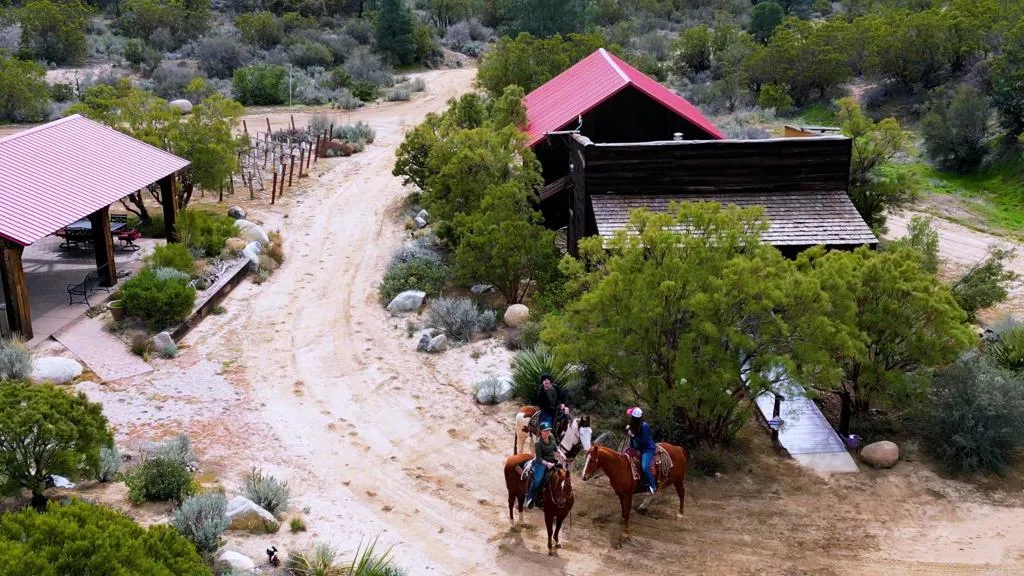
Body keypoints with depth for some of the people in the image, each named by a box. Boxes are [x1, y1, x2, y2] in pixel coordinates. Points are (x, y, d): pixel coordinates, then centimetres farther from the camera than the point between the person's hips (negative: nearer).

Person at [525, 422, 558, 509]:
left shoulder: (552, 437, -3)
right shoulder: (539, 443, -20)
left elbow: (555, 447, 16)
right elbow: (539, 458, -19)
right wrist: (547, 463, -32)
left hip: (552, 461, 7)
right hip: (542, 462, -7)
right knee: (538, 480, -24)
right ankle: (530, 498, -6)